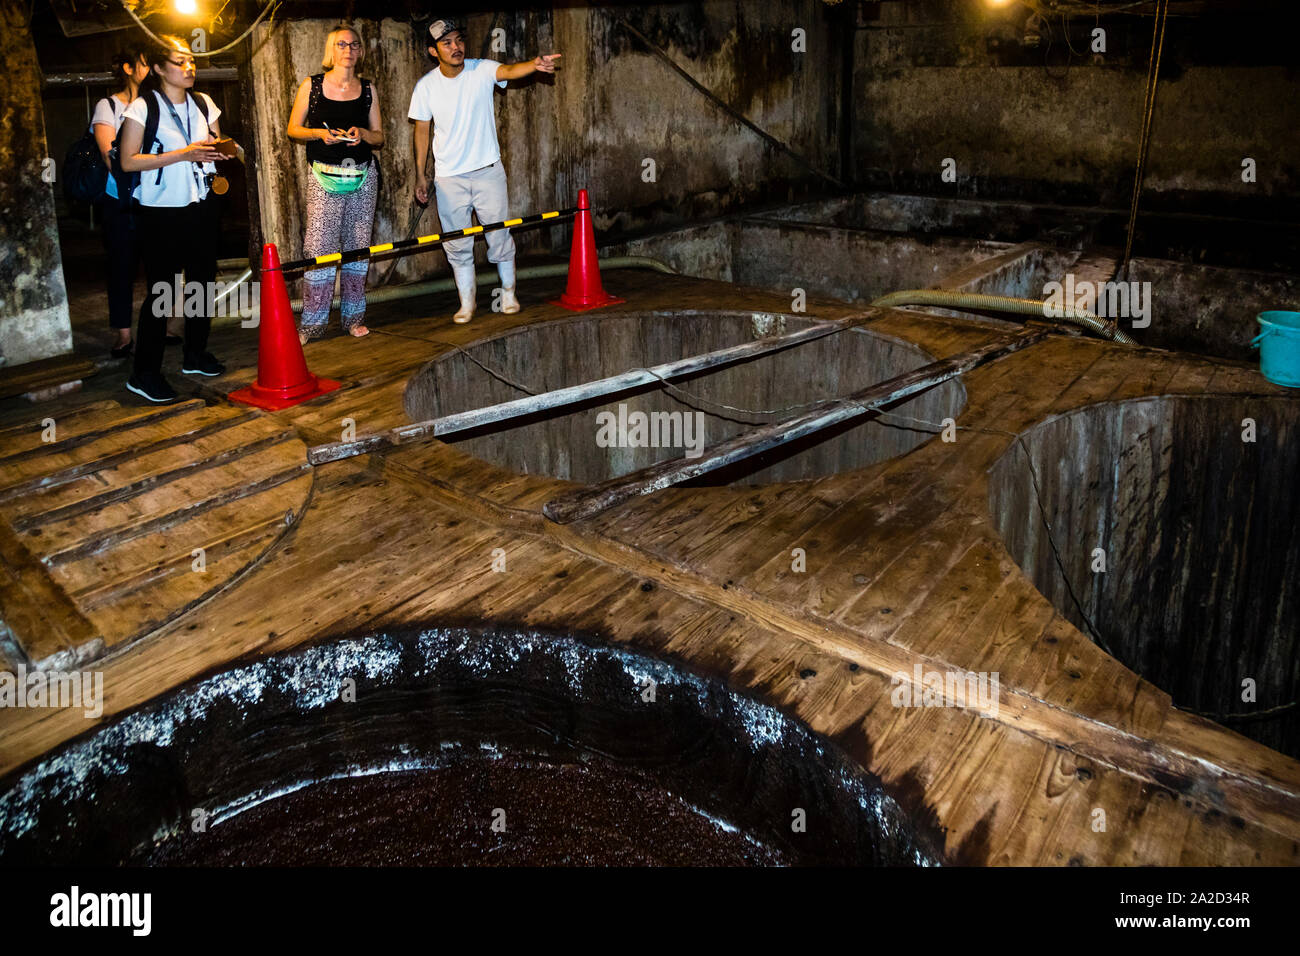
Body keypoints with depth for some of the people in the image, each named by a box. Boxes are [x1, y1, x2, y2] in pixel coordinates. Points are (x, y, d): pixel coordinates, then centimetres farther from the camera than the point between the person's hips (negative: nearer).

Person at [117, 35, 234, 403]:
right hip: (162, 211, -6)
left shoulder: (204, 104, 10)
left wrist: (219, 151, -4)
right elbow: (128, 161, -12)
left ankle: (195, 355, 27)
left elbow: (216, 147, 22)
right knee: (161, 290, -6)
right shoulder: (143, 107, -7)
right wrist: (183, 154, -19)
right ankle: (144, 373, 1)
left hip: (202, 206, 6)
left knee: (203, 282, 10)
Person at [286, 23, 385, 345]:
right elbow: (293, 129, 7)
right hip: (324, 176, -2)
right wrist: (319, 133, -11)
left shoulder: (368, 89, 9)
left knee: (358, 246, 5)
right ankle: (312, 323, 2)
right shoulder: (311, 85, 3)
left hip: (363, 175, 3)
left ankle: (353, 317, 15)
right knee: (319, 247, -7)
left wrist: (362, 133, -10)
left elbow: (379, 137, 11)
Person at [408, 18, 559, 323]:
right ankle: (467, 303, 19)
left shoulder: (482, 70, -8)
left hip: (488, 171, -1)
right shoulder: (426, 86, -2)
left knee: (500, 236, 5)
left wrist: (535, 65, -50)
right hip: (448, 177, 1)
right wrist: (420, 175, 6)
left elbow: (509, 70, -28)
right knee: (457, 245, 6)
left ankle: (508, 294, 23)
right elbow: (422, 130, 6)